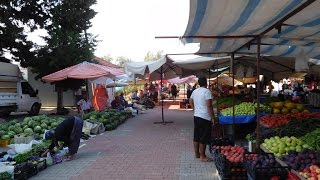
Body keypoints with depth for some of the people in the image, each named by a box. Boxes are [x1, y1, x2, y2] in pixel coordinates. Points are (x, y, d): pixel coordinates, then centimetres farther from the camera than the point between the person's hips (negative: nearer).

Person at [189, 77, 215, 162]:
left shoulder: (195, 91, 9)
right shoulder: (207, 91, -15)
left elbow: (191, 102, 19)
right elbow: (209, 106, -19)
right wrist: (213, 117, -14)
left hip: (196, 116, 8)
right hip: (205, 117, -8)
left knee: (196, 136, 15)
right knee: (204, 138, 1)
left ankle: (197, 153, 26)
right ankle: (202, 156, 8)